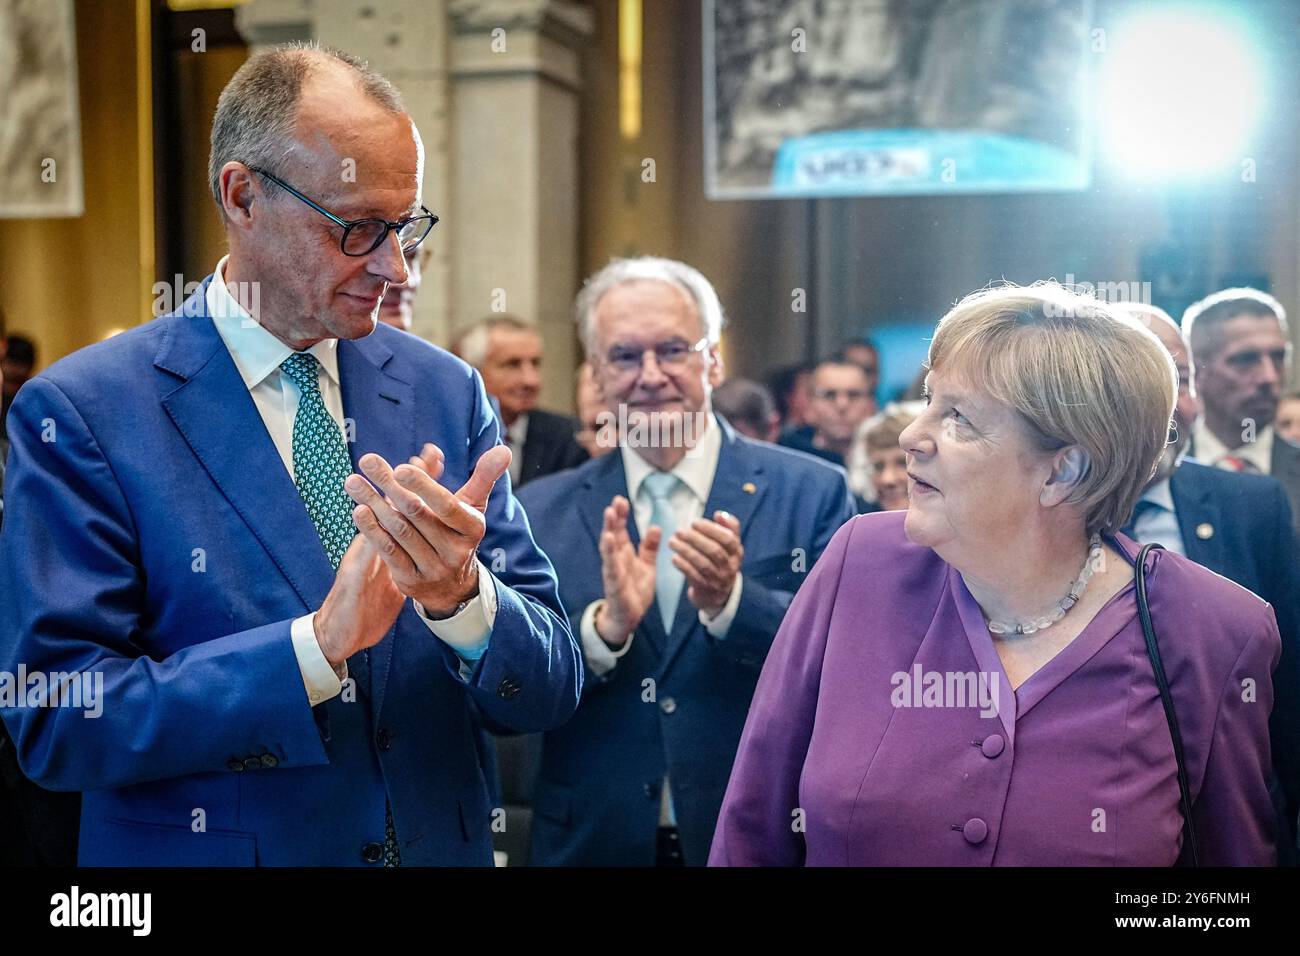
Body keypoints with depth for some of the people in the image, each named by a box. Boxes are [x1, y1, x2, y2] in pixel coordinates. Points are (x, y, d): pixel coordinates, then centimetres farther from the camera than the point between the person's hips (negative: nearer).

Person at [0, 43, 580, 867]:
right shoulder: (79, 412, -13)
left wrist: (462, 593, -25)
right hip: (209, 846, -3)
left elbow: (551, 694, -5)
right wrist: (316, 643, -28)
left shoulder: (448, 393, -3)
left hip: (444, 845, 3)